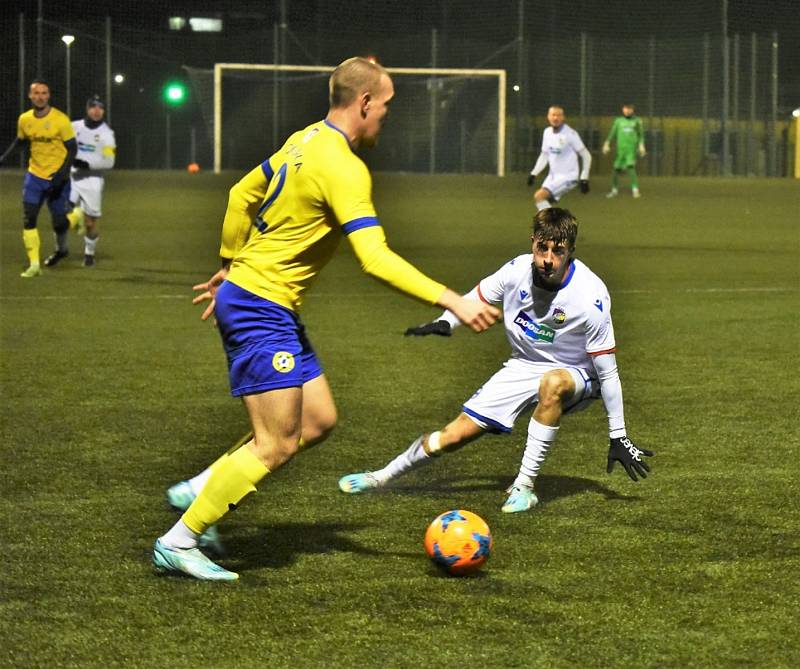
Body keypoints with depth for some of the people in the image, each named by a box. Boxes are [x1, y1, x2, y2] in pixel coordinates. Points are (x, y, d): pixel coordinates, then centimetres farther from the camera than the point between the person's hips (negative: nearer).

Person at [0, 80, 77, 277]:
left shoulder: (60, 120, -14)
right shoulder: (24, 119, 0)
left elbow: (72, 148, -10)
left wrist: (62, 175, -18)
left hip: (57, 178, -3)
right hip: (34, 175, 4)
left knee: (59, 222, 3)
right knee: (28, 219, -9)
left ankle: (61, 249, 37)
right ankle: (34, 265, -6)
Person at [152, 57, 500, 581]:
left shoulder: (306, 141, 10)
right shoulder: (344, 169, -20)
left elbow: (242, 195, 21)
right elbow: (375, 259, -28)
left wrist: (230, 265, 29)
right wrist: (451, 301, -29)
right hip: (262, 310, -10)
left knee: (318, 422, 11)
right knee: (277, 445, -7)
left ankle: (199, 493, 16)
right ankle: (178, 544, -1)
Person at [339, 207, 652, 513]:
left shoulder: (590, 297, -28)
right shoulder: (517, 270, -17)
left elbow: (607, 372, -20)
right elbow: (477, 297, 5)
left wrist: (618, 438, -16)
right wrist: (445, 322, -16)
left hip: (574, 377, -4)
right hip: (521, 368, 4)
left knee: (553, 383, -41)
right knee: (456, 434, -2)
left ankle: (524, 486, -30)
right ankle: (382, 476, 21)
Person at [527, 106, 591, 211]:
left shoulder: (570, 134, -15)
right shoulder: (547, 132, 5)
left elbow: (586, 155, -11)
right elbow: (544, 155, 18)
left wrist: (584, 178, -14)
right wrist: (534, 173, 9)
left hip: (567, 177, -8)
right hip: (553, 175, 8)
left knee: (540, 196, -21)